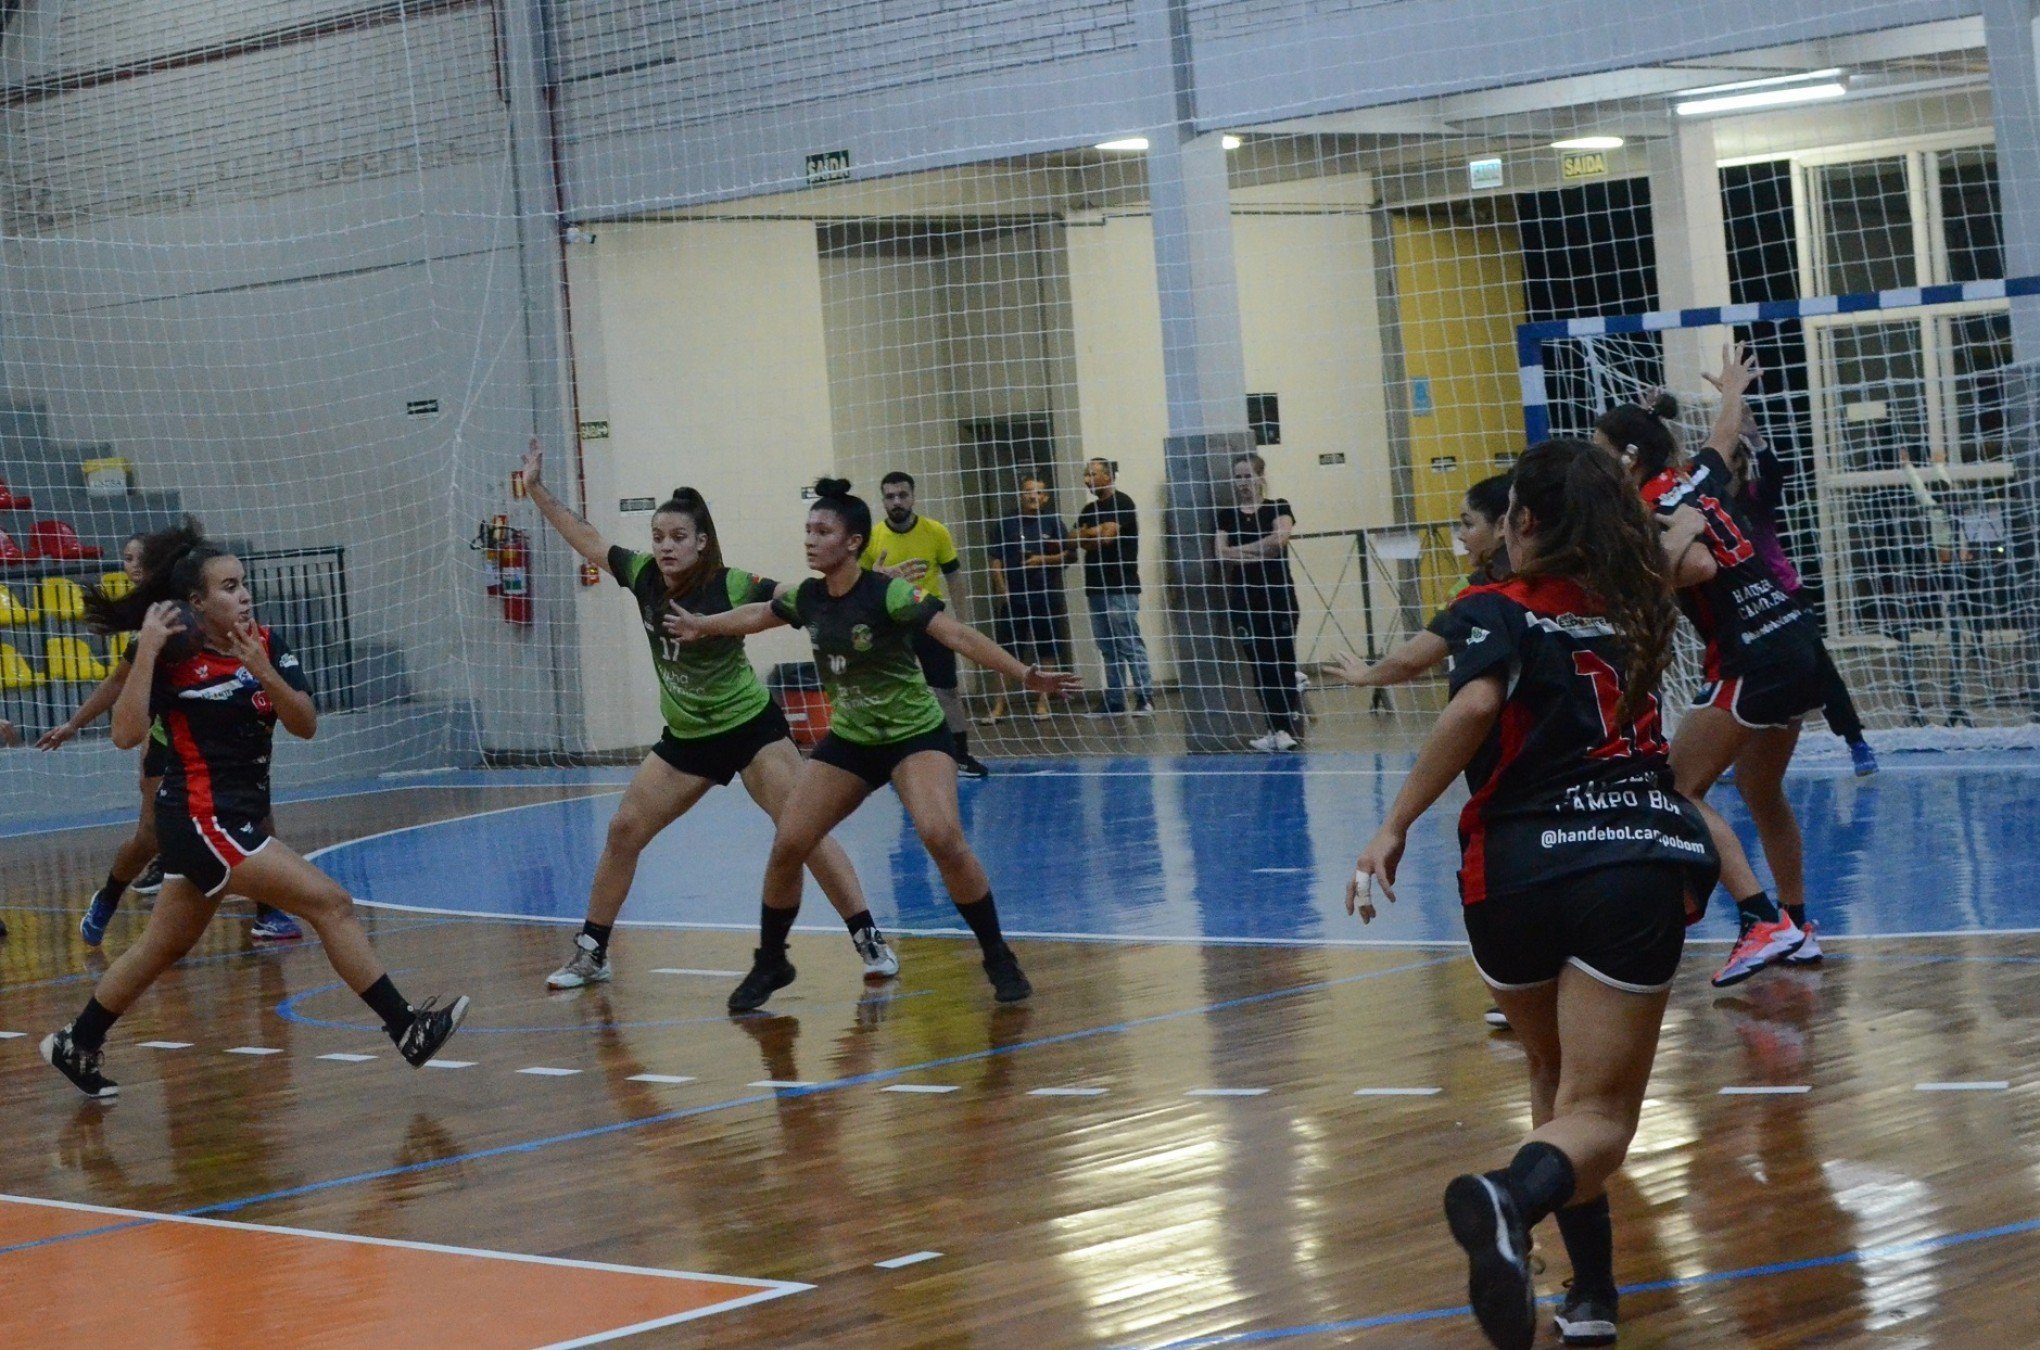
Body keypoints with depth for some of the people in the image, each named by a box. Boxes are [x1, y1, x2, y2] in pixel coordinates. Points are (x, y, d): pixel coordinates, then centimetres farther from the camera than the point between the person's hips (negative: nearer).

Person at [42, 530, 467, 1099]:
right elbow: (126, 733, -24)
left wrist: (263, 672, -20)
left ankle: (76, 1046, 33)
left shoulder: (266, 646, 3)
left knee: (164, 948, 19)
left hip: (237, 817, 7)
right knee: (331, 904, -14)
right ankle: (406, 1029, -13)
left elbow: (305, 725, -6)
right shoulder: (175, 657, -13)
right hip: (202, 818, -7)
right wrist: (145, 652, -27)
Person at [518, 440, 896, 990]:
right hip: (685, 738, 5)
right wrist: (537, 490, 7)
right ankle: (590, 954, 15)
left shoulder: (732, 587, -20)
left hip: (750, 728, -5)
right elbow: (587, 541, 7)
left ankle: (870, 940, -10)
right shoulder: (643, 575, -6)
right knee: (623, 831, 2)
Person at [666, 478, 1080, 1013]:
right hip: (849, 739, 6)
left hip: (915, 735, -6)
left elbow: (959, 635, -28)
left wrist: (1025, 674, -38)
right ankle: (770, 964, 18)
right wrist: (702, 625, 30)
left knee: (943, 838, -27)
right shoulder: (806, 598, -4)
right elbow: (756, 616, 18)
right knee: (787, 847, -2)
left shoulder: (888, 594, -22)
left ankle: (999, 960, -12)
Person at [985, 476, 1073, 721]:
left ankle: (1042, 701, 13)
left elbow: (1067, 555, 2)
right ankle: (1000, 703, 2)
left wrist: (1044, 560, -13)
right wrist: (1001, 588, -6)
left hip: (1047, 597, 0)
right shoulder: (1007, 524, 5)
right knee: (1010, 651, 0)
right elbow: (995, 559, 4)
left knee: (1047, 650, 4)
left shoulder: (1052, 522, 4)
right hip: (1014, 597, 0)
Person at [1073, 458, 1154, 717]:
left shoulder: (1121, 503, -5)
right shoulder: (1090, 509, 19)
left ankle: (1145, 699, -9)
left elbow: (1106, 535, -15)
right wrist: (1096, 537, -10)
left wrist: (1084, 534, 2)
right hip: (1096, 586, 8)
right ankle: (1114, 702, 9)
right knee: (1108, 648, 7)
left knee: (1130, 645, -9)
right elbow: (1078, 540, 9)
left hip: (1120, 588, -8)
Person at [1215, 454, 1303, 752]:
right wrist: (1260, 552, -13)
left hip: (1278, 596, -3)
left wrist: (1238, 551, -10)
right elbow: (1220, 552, -4)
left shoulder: (1278, 508, 3)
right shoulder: (1226, 515, 10)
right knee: (1259, 665, 2)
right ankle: (1277, 729, 6)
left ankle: (1285, 728, -4)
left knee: (1283, 663, -5)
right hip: (1244, 598, 3)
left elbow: (1279, 539, -16)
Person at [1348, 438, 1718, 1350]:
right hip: (1636, 870, 1)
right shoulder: (1633, 610, 14)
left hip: (1519, 874, -1)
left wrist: (1396, 824, -18)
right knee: (1598, 1113, -6)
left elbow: (1477, 702, -20)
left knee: (1555, 1077, 24)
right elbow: (1688, 557, 38)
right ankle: (1510, 1199, -38)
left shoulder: (1498, 611, 1)